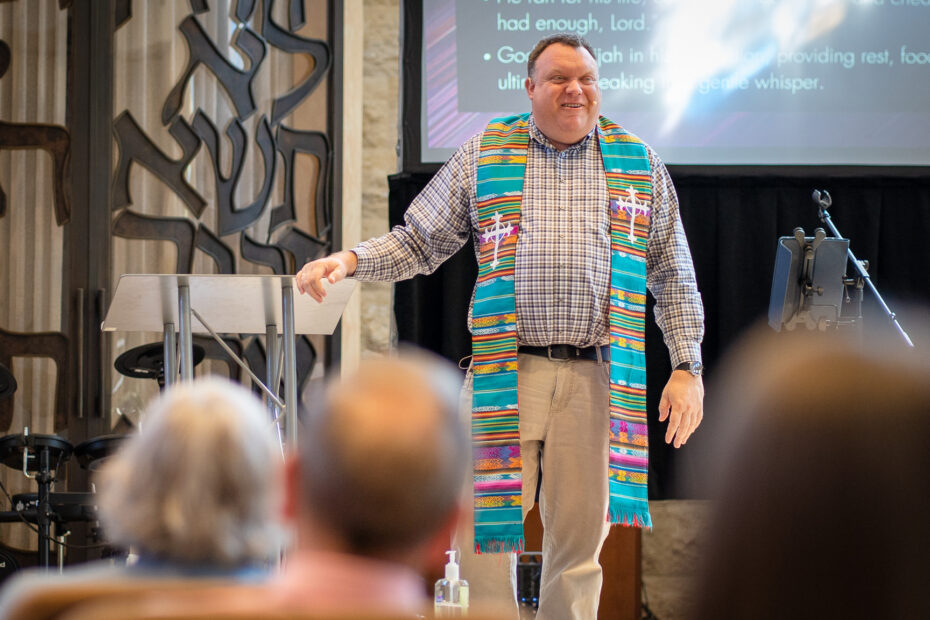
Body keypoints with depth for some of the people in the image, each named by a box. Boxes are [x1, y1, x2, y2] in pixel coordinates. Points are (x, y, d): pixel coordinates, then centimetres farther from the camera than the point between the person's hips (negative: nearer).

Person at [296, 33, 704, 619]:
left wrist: (688, 367, 5)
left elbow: (673, 277, 14)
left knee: (581, 537, 3)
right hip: (507, 373, -1)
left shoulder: (640, 164, 13)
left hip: (596, 378, 1)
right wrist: (349, 260, -3)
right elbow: (418, 241, 14)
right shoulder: (483, 156, 11)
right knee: (489, 526, -6)